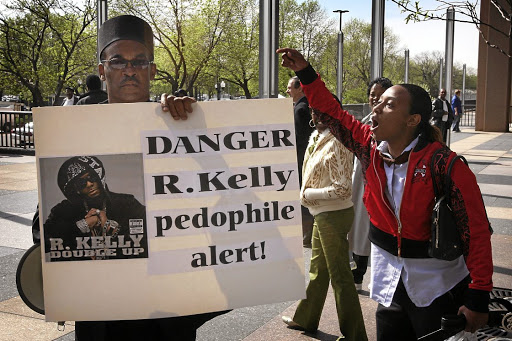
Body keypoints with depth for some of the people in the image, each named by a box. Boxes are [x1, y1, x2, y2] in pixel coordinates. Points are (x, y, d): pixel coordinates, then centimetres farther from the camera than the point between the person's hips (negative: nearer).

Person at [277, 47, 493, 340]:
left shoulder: (445, 165, -22)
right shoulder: (371, 146, -5)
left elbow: (477, 231, -20)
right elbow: (332, 113, 7)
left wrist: (478, 298, -20)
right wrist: (305, 72, 0)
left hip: (437, 289, -5)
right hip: (390, 281, 5)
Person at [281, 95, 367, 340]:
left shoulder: (336, 143, -21)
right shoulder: (316, 139, 7)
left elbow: (342, 189, -26)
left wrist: (308, 194, -17)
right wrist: (306, 194, 7)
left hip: (334, 216, -10)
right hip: (322, 214, 10)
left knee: (339, 275, 1)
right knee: (317, 267, 23)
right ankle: (306, 318, 41)